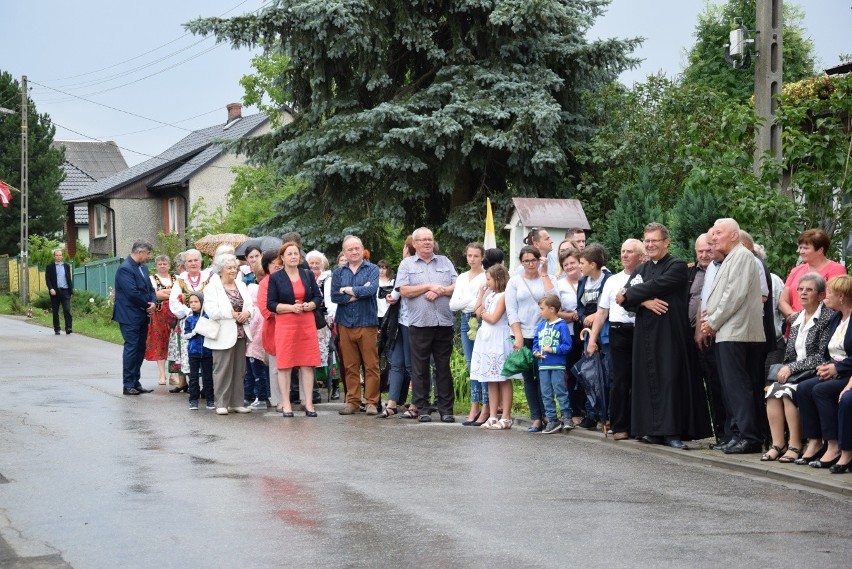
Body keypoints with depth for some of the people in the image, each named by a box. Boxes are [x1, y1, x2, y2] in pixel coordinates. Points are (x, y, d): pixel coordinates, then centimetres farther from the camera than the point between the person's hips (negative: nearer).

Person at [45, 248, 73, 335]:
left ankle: (68, 328, -13)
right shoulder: (50, 267, 4)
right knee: (55, 312, 4)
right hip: (55, 292, -1)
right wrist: (51, 289, -16)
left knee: (67, 310, -10)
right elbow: (47, 279, -1)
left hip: (65, 291, 1)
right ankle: (56, 330, 10)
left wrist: (71, 291, 10)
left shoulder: (66, 266, 12)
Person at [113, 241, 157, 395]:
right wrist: (147, 305, -10)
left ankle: (136, 383, 17)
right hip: (130, 317, -9)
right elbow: (133, 293, -22)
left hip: (142, 316, 9)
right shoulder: (125, 269, -16)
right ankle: (128, 385, -1)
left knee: (140, 349, 11)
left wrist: (153, 303, -3)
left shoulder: (142, 268, 14)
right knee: (131, 348, -6)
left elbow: (150, 288, 17)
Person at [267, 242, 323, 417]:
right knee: (285, 364, -2)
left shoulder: (308, 275, 12)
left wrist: (308, 306, -9)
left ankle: (308, 402, 5)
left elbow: (318, 297, 11)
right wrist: (291, 307, -15)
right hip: (285, 324, -3)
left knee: (307, 363, 1)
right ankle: (286, 404, 2)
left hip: (307, 323, 3)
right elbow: (271, 304, -3)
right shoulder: (275, 278, 2)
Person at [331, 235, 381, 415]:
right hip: (345, 324, 3)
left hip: (367, 323, -3)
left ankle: (372, 402, 3)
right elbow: (334, 296, -2)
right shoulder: (338, 272, 11)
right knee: (350, 366, 5)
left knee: (371, 365, -2)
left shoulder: (372, 269, 3)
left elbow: (371, 289, -15)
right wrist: (359, 293, -8)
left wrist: (348, 290, -5)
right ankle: (353, 402, 11)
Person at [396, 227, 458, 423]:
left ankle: (446, 408, 6)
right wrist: (429, 287, -7)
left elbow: (458, 287, 8)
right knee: (420, 368, 1)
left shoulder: (445, 262, 16)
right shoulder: (407, 264, 8)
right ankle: (421, 408, 7)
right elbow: (404, 290, -4)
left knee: (444, 367, 3)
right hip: (419, 324, -2)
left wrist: (440, 291, -8)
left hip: (444, 323, 2)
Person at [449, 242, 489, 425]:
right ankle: (475, 406, 11)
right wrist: (472, 301, -5)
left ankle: (486, 408, -4)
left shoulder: (487, 277, -4)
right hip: (466, 321, 6)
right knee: (471, 366, 7)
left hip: (482, 321, -6)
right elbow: (453, 304, 8)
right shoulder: (462, 278, 15)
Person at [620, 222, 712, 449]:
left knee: (670, 378, -7)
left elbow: (654, 286, -16)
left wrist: (627, 295, -6)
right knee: (648, 379, 5)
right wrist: (645, 302, -15)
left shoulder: (677, 267, -3)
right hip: (645, 333, 6)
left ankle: (672, 431, -8)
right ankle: (653, 430, 10)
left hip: (669, 332, -6)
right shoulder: (641, 270, 17)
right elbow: (624, 298, 4)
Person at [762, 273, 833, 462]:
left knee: (787, 391, -30)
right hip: (794, 374, 6)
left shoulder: (828, 317, -5)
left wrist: (791, 368, -14)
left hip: (815, 374, -6)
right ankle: (778, 445, -23)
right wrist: (784, 371, -2)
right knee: (773, 390, -23)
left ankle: (795, 446, -24)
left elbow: (822, 356, -13)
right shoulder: (797, 320, 18)